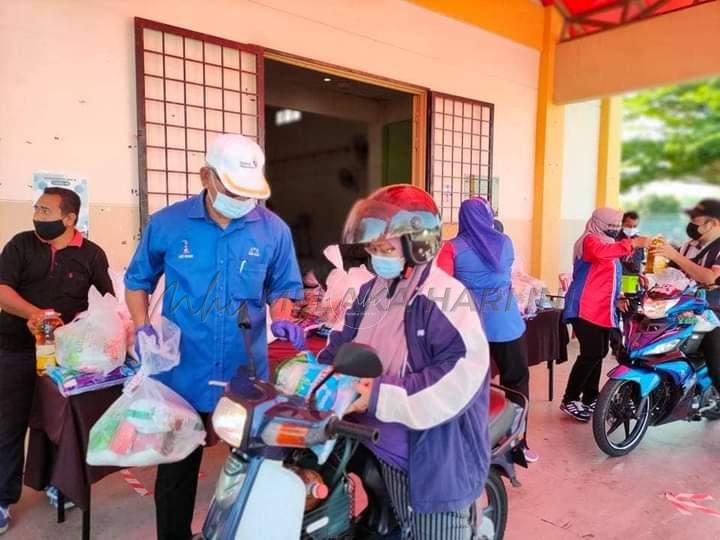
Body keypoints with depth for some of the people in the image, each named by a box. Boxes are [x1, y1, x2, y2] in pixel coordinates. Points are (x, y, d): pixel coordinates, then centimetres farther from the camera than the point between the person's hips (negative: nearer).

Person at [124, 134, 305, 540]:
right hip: (183, 372, 0)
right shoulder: (167, 224, -6)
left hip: (247, 373, 1)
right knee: (177, 468, 18)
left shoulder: (274, 230, -6)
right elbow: (138, 280, 7)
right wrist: (142, 326, -8)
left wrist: (281, 318, -14)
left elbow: (283, 289, 6)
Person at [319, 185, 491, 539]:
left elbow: (463, 373, -29)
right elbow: (343, 345, 12)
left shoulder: (445, 298, -21)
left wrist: (383, 397, -30)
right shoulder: (371, 291, 7)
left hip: (437, 455, -7)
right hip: (388, 447, 7)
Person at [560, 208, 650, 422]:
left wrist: (616, 302, 12)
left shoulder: (609, 244, 24)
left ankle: (590, 398, 22)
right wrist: (633, 243, -34)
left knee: (599, 353, 11)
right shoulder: (590, 240, -7)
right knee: (592, 353, -15)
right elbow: (599, 253, -33)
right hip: (585, 309, -10)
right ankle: (570, 400, -7)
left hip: (603, 310, 10)